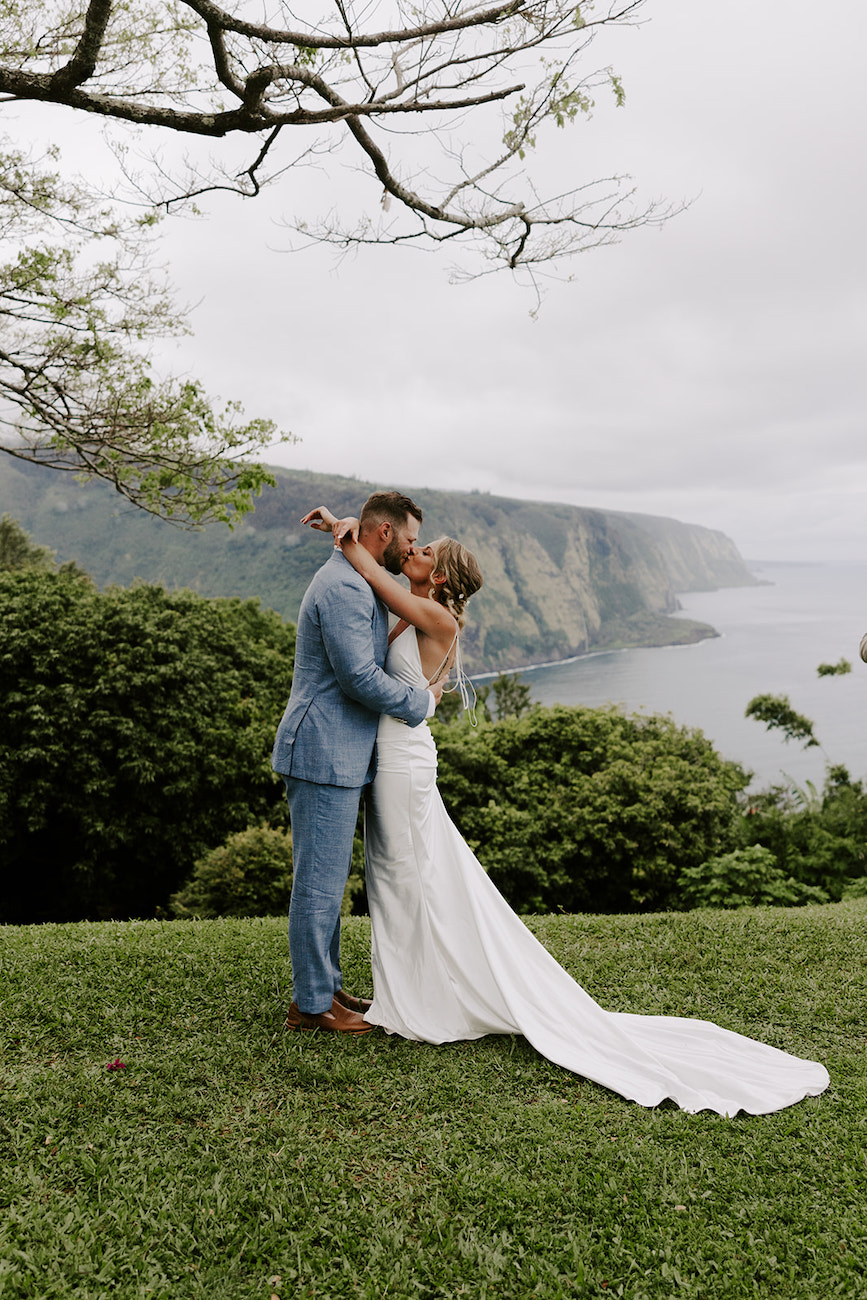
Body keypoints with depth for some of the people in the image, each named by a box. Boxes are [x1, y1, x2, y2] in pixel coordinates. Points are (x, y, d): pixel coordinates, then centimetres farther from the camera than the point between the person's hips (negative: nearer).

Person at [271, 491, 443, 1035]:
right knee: (320, 881, -1)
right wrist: (422, 700, -9)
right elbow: (360, 677, -22)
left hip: (340, 755, 11)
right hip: (325, 756, -11)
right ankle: (311, 1004, 10)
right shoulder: (344, 587, -17)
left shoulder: (357, 583, 17)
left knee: (328, 879, 17)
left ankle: (327, 986, 29)